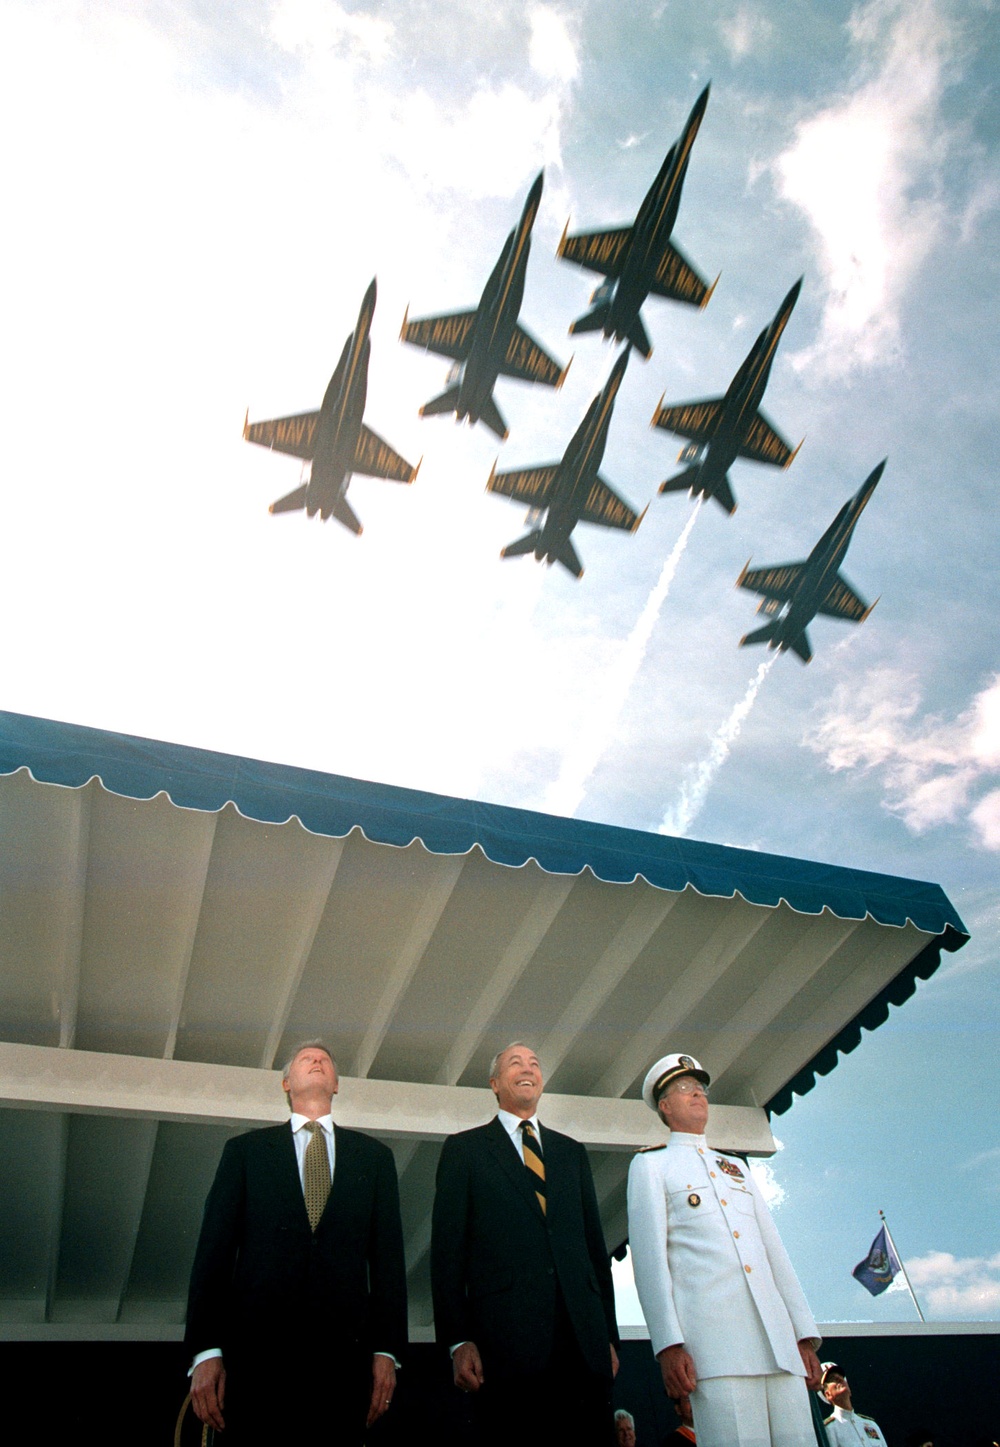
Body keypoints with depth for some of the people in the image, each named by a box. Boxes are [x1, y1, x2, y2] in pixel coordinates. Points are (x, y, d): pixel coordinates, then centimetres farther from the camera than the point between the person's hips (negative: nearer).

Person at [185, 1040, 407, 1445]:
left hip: (344, 1351, 1)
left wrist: (387, 1350, 1)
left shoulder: (374, 1156, 12)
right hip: (257, 1349, -1)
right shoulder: (245, 1150, 10)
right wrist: (206, 1351, -3)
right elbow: (214, 1250, 4)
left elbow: (388, 1256, 8)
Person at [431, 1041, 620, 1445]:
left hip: (584, 1343, 3)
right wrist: (457, 1340, -7)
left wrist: (609, 1334, 10)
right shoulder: (464, 1148, 8)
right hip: (505, 1344, -3)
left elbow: (595, 1244, 16)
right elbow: (447, 1250, 2)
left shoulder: (572, 1152, 19)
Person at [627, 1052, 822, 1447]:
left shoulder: (736, 1167, 26)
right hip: (713, 1339, -5)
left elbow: (774, 1250, 20)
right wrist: (669, 1344, -11)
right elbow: (649, 1255, -1)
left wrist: (804, 1333, 10)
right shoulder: (650, 1165, 9)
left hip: (780, 1340, 5)